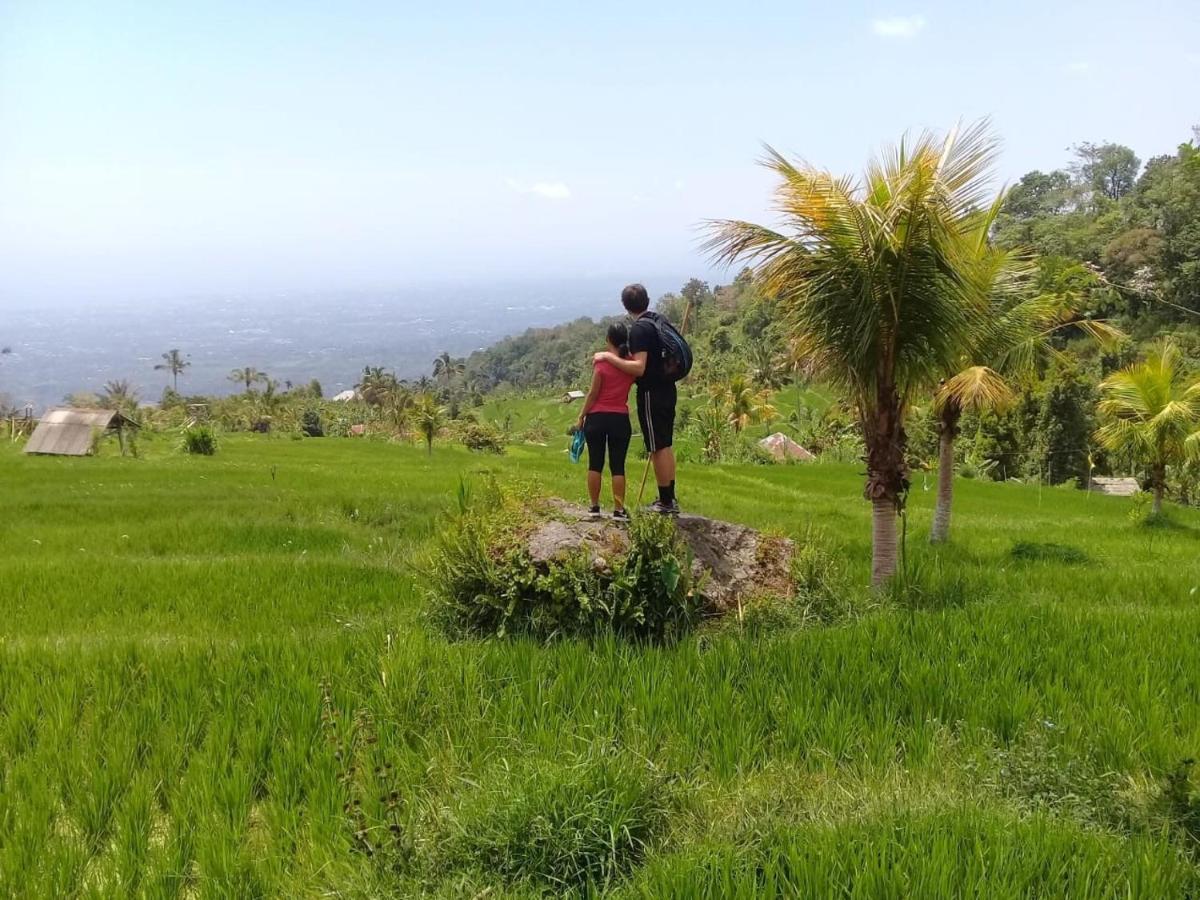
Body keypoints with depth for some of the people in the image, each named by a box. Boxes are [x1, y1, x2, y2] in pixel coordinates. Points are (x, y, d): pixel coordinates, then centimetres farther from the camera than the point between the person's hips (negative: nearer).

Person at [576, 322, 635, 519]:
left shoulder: (601, 361, -9)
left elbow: (593, 393, -8)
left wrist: (582, 416, 0)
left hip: (597, 417, -2)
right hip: (620, 419, 2)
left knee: (595, 464, 7)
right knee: (618, 466, 4)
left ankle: (595, 507, 10)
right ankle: (618, 509, 2)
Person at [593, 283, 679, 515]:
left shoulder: (639, 329, -17)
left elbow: (639, 368, -26)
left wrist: (609, 357, -23)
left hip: (651, 394, -9)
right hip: (667, 390, 9)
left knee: (658, 448, -3)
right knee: (666, 446, 14)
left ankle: (665, 502, 2)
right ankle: (670, 498, 21)